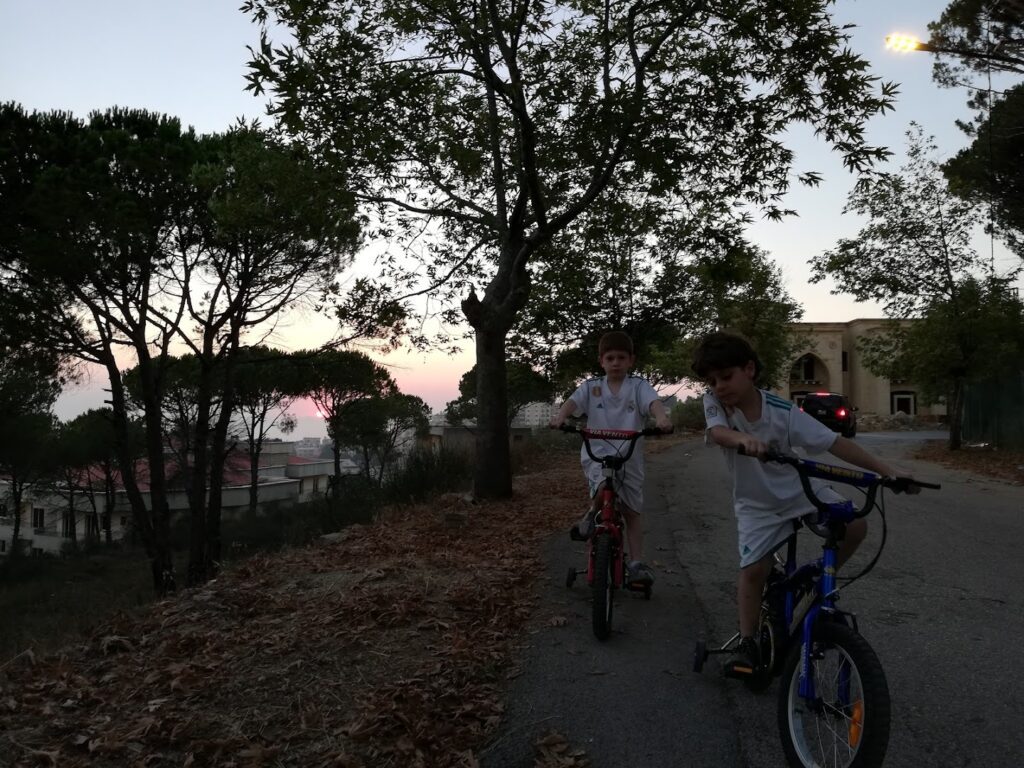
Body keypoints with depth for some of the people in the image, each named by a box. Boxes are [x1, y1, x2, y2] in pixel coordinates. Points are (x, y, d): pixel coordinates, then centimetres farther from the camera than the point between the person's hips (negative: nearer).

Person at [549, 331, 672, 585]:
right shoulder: (591, 387, 4)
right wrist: (560, 417, -34)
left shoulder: (638, 386, 0)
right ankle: (591, 515, 1)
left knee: (632, 512, 6)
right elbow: (573, 402, -12)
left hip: (629, 458, 1)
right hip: (597, 454, -1)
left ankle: (636, 563, 16)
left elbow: (654, 402, -19)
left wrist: (662, 418, -42)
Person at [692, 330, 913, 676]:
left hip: (800, 489, 0)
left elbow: (834, 443, -22)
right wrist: (744, 439, -63)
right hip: (757, 503, 0)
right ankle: (747, 642, 5)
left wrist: (886, 470, -27)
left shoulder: (782, 411, -23)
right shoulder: (714, 402, -19)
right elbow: (717, 432, -40)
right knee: (753, 568, -12)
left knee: (855, 525, -16)